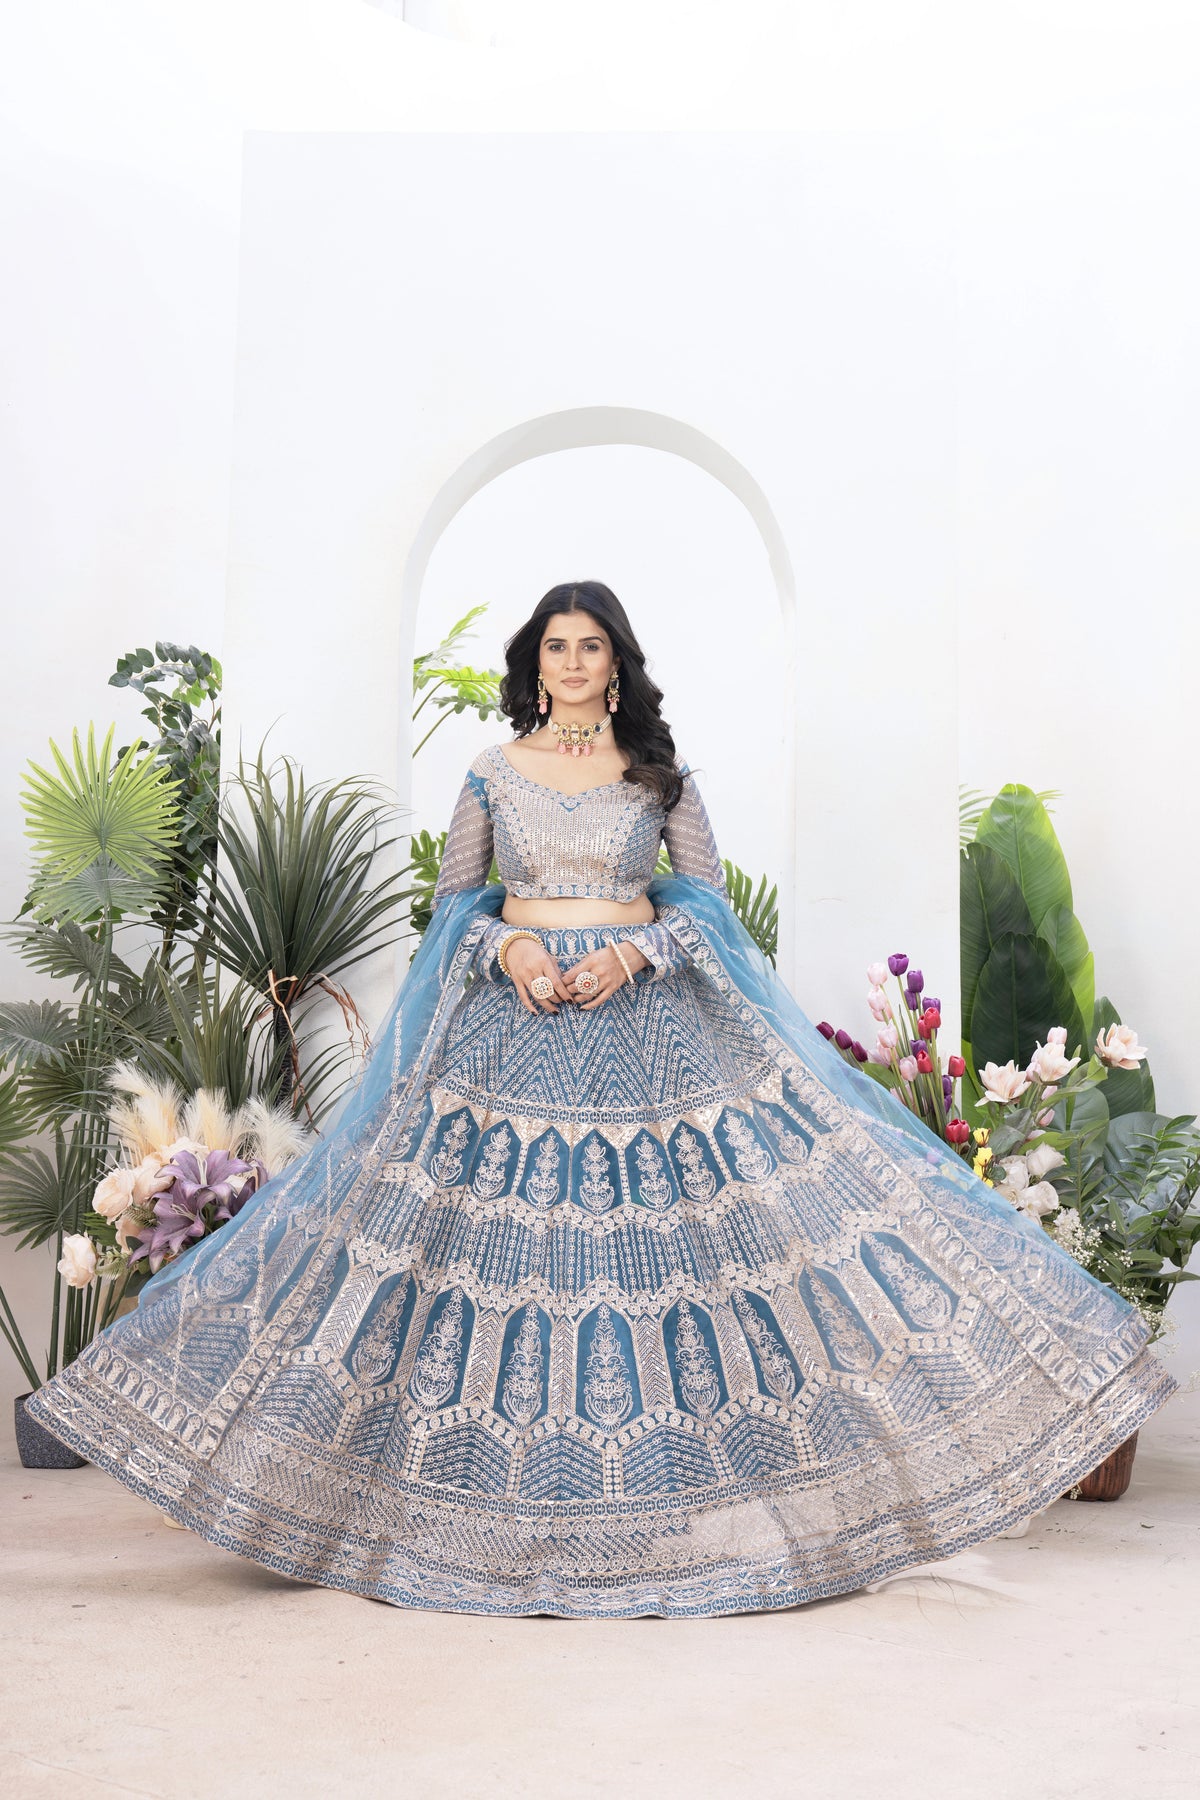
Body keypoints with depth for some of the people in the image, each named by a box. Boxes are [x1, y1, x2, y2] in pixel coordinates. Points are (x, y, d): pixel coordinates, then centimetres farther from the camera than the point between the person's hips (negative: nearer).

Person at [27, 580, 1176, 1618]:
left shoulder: (660, 772, 6)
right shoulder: (494, 774, 7)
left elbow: (706, 897, 5)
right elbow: (454, 897, 9)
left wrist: (635, 951, -12)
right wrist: (509, 945, -11)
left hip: (645, 1021, 0)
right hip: (514, 1024, 1)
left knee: (658, 1226, -3)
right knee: (497, 1229, -1)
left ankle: (673, 1499, 10)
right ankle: (509, 1512, 11)